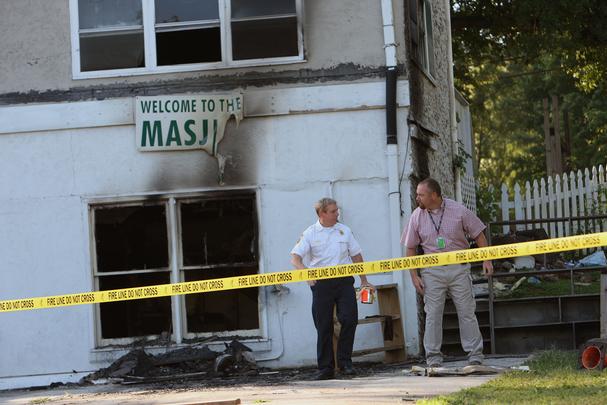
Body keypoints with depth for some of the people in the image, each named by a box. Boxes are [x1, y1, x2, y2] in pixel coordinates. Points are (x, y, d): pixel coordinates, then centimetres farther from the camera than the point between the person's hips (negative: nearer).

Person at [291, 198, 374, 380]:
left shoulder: (344, 230, 10)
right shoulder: (310, 233, 0)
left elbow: (356, 255, 17)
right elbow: (295, 258, -8)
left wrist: (364, 281, 16)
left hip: (344, 281, 2)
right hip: (321, 283, -2)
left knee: (350, 319, -9)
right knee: (323, 326, 1)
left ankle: (345, 361, 4)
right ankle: (326, 368, 7)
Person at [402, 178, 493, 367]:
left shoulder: (458, 210, -4)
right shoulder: (417, 216, 1)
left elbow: (478, 234, 2)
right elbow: (411, 247, 6)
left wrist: (486, 260, -5)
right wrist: (414, 275, 0)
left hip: (458, 268, -1)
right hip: (432, 271, 1)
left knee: (467, 312, 0)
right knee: (432, 314, -1)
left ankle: (475, 355, 5)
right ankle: (433, 357, 5)